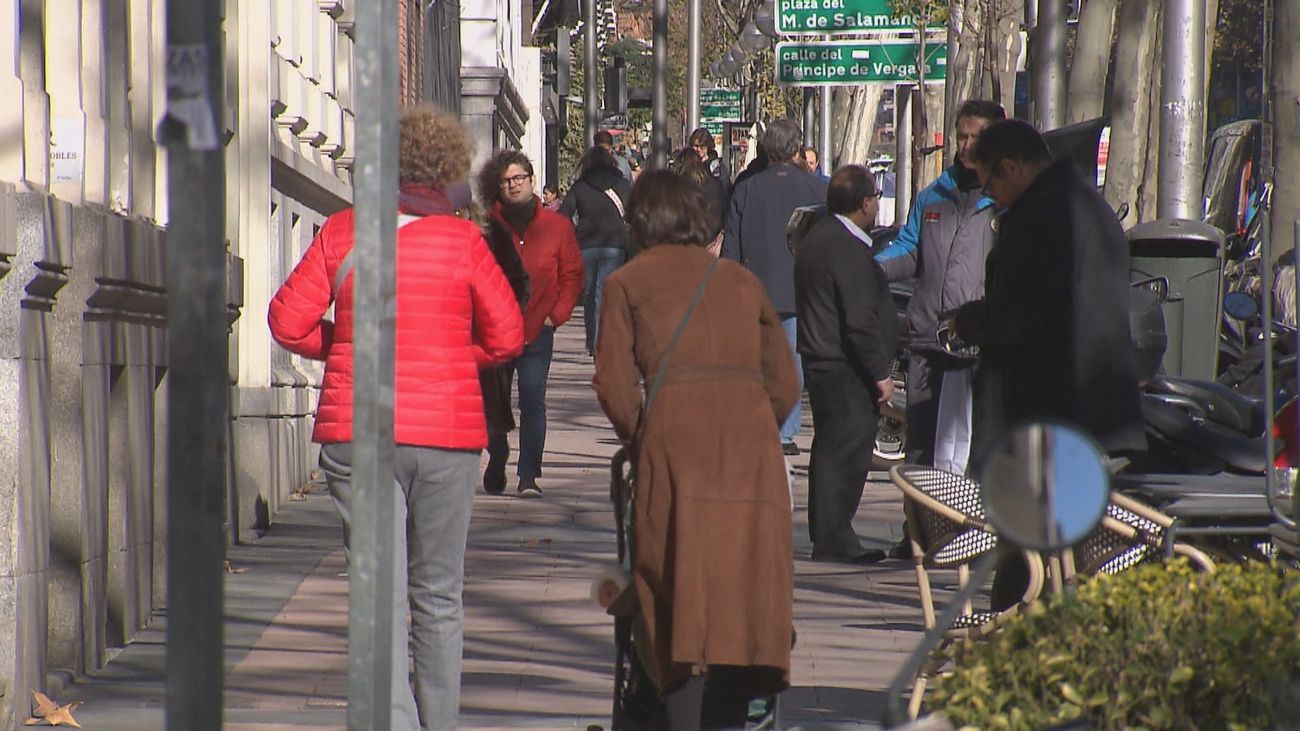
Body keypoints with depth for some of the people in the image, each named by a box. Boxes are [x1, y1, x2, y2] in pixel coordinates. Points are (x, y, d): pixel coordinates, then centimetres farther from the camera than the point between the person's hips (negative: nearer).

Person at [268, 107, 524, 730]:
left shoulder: (341, 232, -1)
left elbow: (289, 320, 0)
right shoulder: (463, 240, -2)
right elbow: (507, 336, 2)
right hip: (447, 434, 1)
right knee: (439, 596, 13)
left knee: (381, 593, -2)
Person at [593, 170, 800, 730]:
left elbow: (614, 384, 3)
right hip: (752, 434, 3)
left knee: (680, 596, -1)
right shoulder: (740, 280, 20)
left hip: (676, 437, -3)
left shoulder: (627, 283, 11)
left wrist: (638, 437, 18)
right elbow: (785, 382, 17)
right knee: (743, 592, 7)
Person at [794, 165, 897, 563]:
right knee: (847, 452, -6)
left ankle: (827, 537, 21)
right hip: (847, 369, -10)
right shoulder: (848, 249, -18)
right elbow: (861, 321, -22)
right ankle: (834, 541, -5)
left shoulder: (817, 239, 14)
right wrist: (880, 374, -16)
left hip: (820, 361, 10)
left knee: (830, 451, 15)